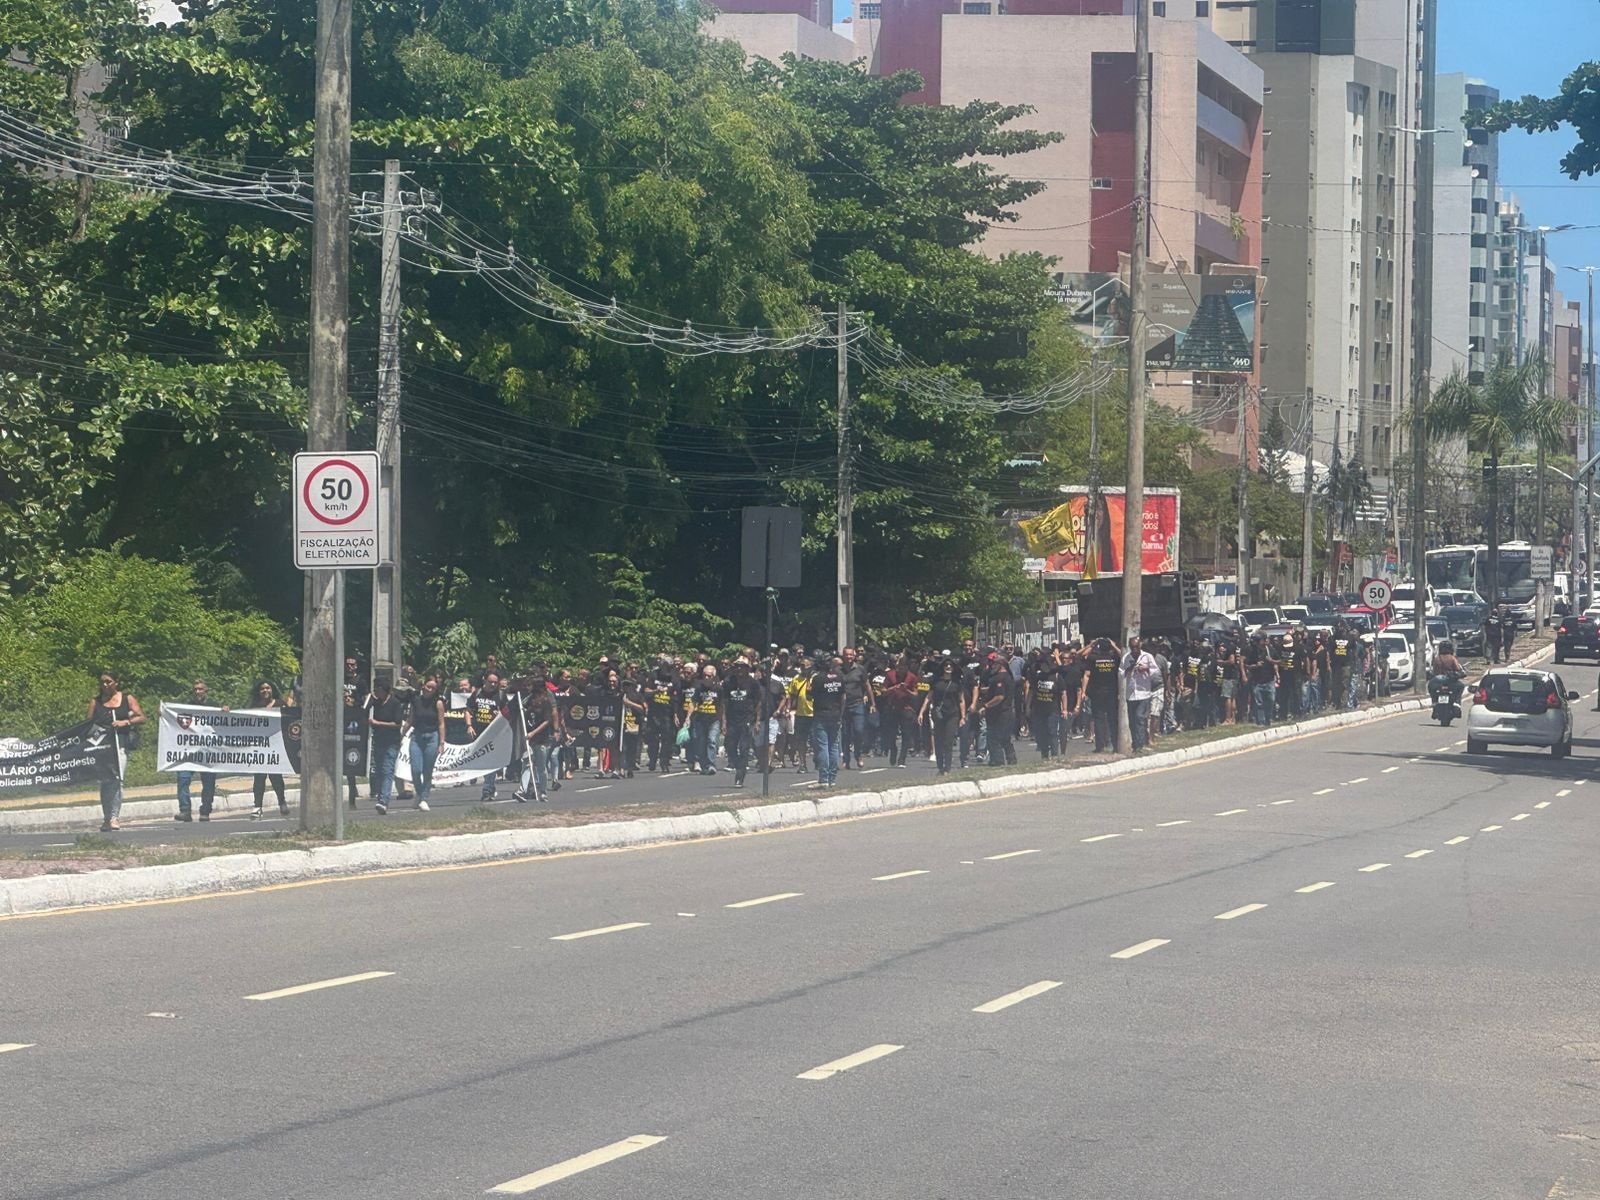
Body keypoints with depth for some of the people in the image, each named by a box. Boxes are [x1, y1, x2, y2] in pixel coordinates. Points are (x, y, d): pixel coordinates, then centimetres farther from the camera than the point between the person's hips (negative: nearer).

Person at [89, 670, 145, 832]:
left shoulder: (127, 699, 8)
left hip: (120, 743, -2)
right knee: (105, 782, 4)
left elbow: (141, 718, 5)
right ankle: (106, 818, 10)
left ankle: (114, 816, -15)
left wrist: (126, 722, -10)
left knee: (117, 779, -13)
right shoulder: (96, 701, 13)